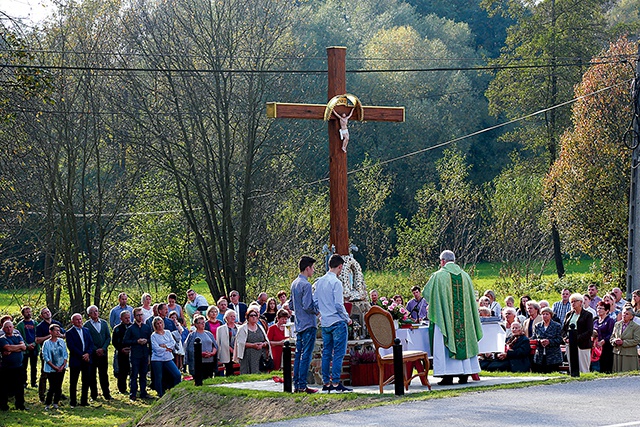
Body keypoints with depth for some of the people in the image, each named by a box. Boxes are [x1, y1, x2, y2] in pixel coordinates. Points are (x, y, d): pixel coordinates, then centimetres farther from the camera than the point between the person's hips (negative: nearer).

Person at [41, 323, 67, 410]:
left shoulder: (61, 341, 6)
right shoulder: (46, 343, -5)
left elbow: (66, 354, 8)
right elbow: (45, 357, -7)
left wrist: (63, 366, -5)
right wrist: (54, 367, -12)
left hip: (61, 368, 3)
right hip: (51, 369, -3)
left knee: (59, 387, 4)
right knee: (52, 387, -7)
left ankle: (56, 403, 15)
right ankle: (47, 404, 4)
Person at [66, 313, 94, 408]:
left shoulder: (86, 331, 13)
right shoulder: (70, 333, -4)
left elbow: (91, 344, 9)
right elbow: (71, 347, -12)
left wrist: (88, 353, -9)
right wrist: (82, 356, -16)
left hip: (87, 360, 5)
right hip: (75, 361, -5)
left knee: (86, 382, 5)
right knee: (73, 383, 3)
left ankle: (84, 401, 14)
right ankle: (73, 402, 10)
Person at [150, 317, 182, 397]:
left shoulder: (168, 333, 11)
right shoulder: (153, 336, -2)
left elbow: (173, 343, -1)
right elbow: (156, 348, -13)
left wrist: (164, 345, -13)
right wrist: (167, 349, -7)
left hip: (168, 359, 4)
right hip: (157, 359, -4)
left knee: (178, 375, -6)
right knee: (159, 378, 1)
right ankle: (161, 395, 11)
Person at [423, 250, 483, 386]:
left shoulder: (438, 276, -6)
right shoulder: (465, 276, 7)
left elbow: (426, 293, 4)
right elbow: (471, 297, 14)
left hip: (444, 317, -5)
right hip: (463, 317, 5)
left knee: (444, 344, -2)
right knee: (464, 342, 9)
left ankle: (448, 376, -7)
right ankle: (464, 375, 8)